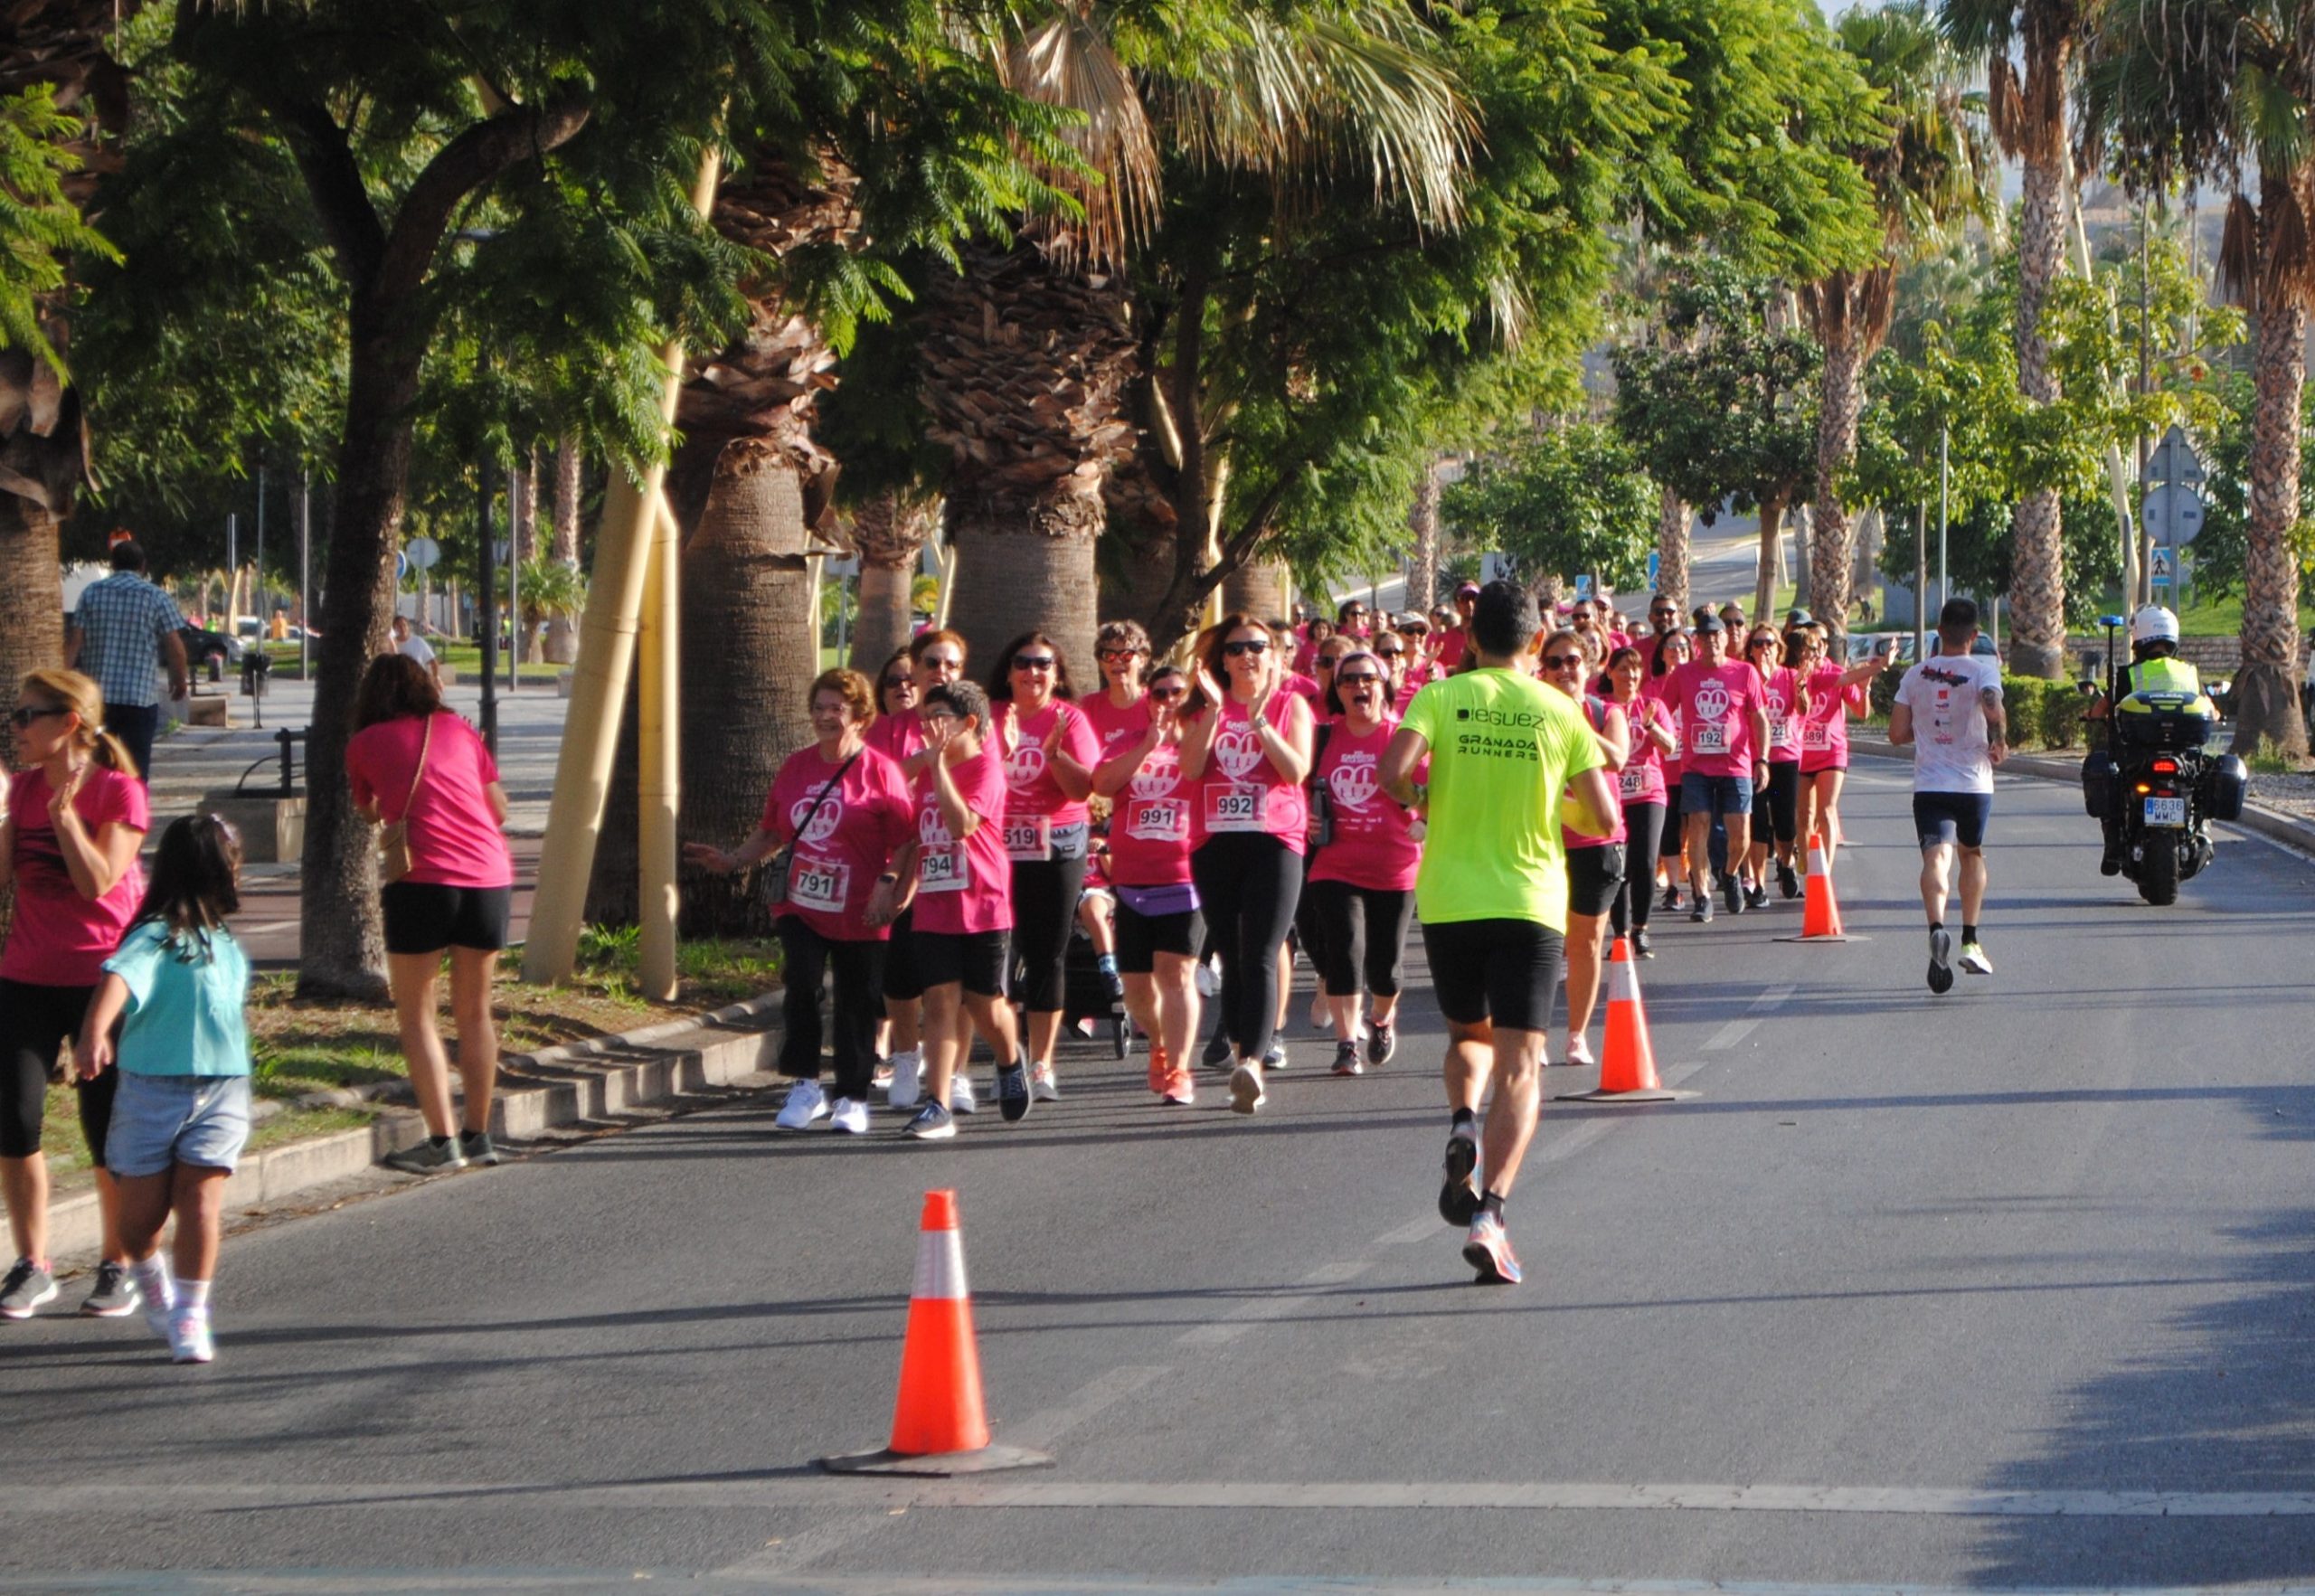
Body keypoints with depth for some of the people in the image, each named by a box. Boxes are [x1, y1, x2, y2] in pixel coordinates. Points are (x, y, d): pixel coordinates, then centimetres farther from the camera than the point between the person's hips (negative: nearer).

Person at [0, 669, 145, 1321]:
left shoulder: (119, 791, -9)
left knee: (107, 1127, 1)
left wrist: (63, 811, -21)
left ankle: (118, 1267, 15)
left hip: (100, 978, -4)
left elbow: (97, 882, -18)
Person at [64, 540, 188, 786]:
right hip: (140, 697, -2)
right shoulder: (157, 598, -2)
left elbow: (74, 641, 0)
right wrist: (181, 679, 11)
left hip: (97, 694, 3)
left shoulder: (91, 593, 4)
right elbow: (174, 647, -4)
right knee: (137, 768, 1)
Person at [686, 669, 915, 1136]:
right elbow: (772, 833, 19)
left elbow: (906, 842, -8)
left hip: (858, 914, -3)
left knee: (855, 1004, 4)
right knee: (800, 984, -15)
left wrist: (887, 886, -20)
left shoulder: (879, 772, -6)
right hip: (800, 906, 4)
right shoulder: (796, 767, 11)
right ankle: (805, 1088, -4)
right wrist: (731, 861, 8)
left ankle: (852, 1098, 19)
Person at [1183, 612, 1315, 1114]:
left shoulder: (1289, 705, 7)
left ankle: (1252, 1061, -27)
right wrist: (1214, 709, -9)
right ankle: (1243, 1067, 13)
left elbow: (1297, 770, -8)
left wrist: (1258, 717, -14)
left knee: (1259, 959, -15)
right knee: (1232, 959, 7)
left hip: (1274, 842, -3)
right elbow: (1190, 768, -2)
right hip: (1215, 843, 3)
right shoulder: (1206, 708, 14)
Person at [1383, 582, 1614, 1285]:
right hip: (1530, 903, -1)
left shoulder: (1441, 697, 0)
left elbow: (1394, 771, -16)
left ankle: (1463, 1124, -5)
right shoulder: (1560, 711, 2)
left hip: (1448, 900, 1)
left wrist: (1424, 804, 6)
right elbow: (1603, 817, -1)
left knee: (1469, 1034, 25)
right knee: (1519, 1068, -2)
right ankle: (1488, 1212, -19)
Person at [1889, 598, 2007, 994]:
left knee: (1936, 856, -14)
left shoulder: (1916, 675, 5)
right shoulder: (1982, 669, -4)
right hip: (1974, 783, 0)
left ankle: (1937, 928, -42)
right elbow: (1993, 710, -24)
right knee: (1972, 854, 24)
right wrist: (1999, 742, -5)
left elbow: (1897, 733, 6)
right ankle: (1970, 942, 24)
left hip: (1929, 784, 0)